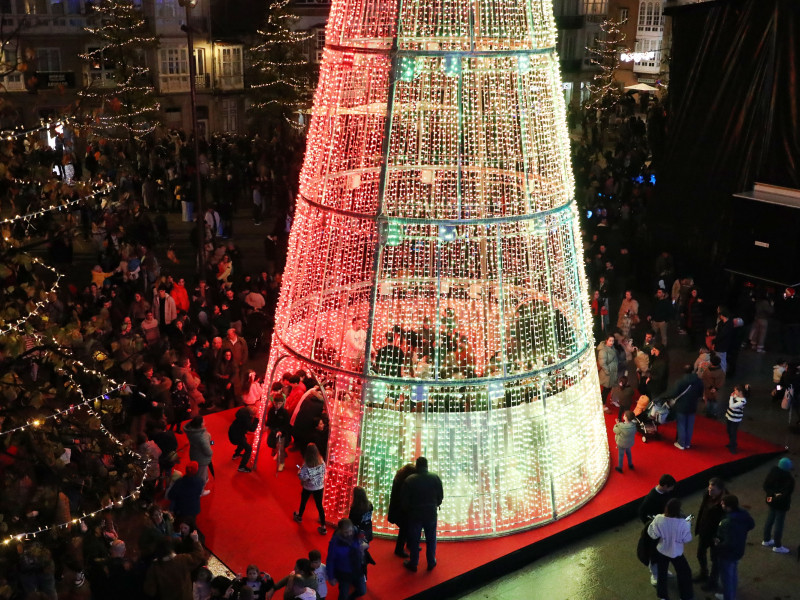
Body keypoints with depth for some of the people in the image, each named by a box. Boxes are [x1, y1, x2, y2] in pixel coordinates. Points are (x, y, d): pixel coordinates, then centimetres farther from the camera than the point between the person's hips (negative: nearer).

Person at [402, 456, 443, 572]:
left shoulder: (409, 480, -15)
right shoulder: (435, 478, -9)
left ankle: (413, 564, 24)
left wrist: (407, 510, 10)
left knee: (414, 540, 13)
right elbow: (441, 496, 0)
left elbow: (405, 499, -9)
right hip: (431, 514, 2)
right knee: (431, 539, 17)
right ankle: (431, 563, 28)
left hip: (415, 514, -1)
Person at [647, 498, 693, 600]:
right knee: (684, 573, 24)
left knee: (662, 573, 25)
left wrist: (651, 524, 0)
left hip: (661, 551, 2)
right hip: (676, 553, -2)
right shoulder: (683, 523, -30)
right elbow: (687, 539, -15)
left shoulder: (658, 519, -26)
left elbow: (654, 535, -15)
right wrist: (688, 526, -2)